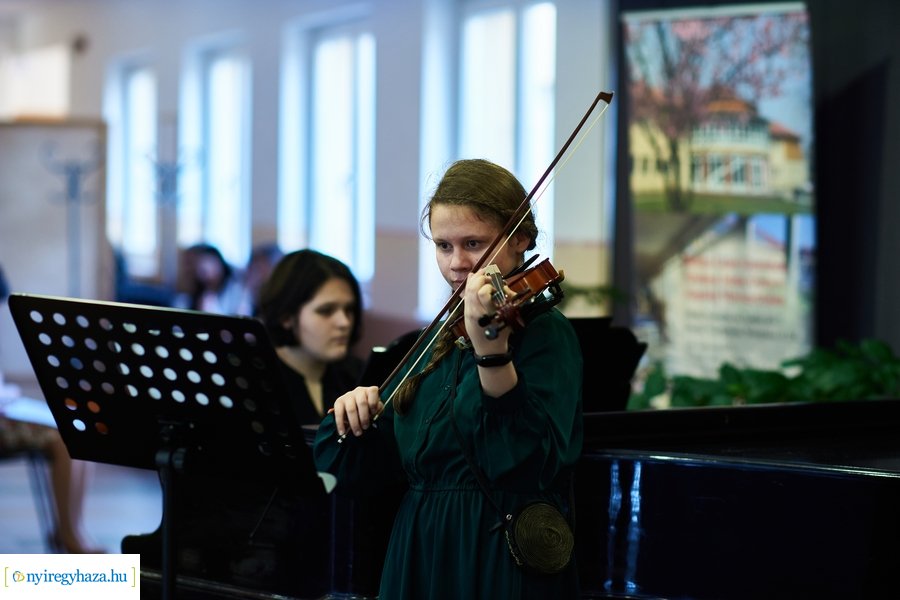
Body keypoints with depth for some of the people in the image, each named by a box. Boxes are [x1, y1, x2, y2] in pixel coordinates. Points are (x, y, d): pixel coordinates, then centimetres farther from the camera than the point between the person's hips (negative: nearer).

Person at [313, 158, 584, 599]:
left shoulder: (544, 331, -9)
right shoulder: (440, 342, 10)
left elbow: (533, 463, -26)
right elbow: (356, 471, 11)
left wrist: (491, 351, -35)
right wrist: (352, 415, -9)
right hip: (417, 562, 6)